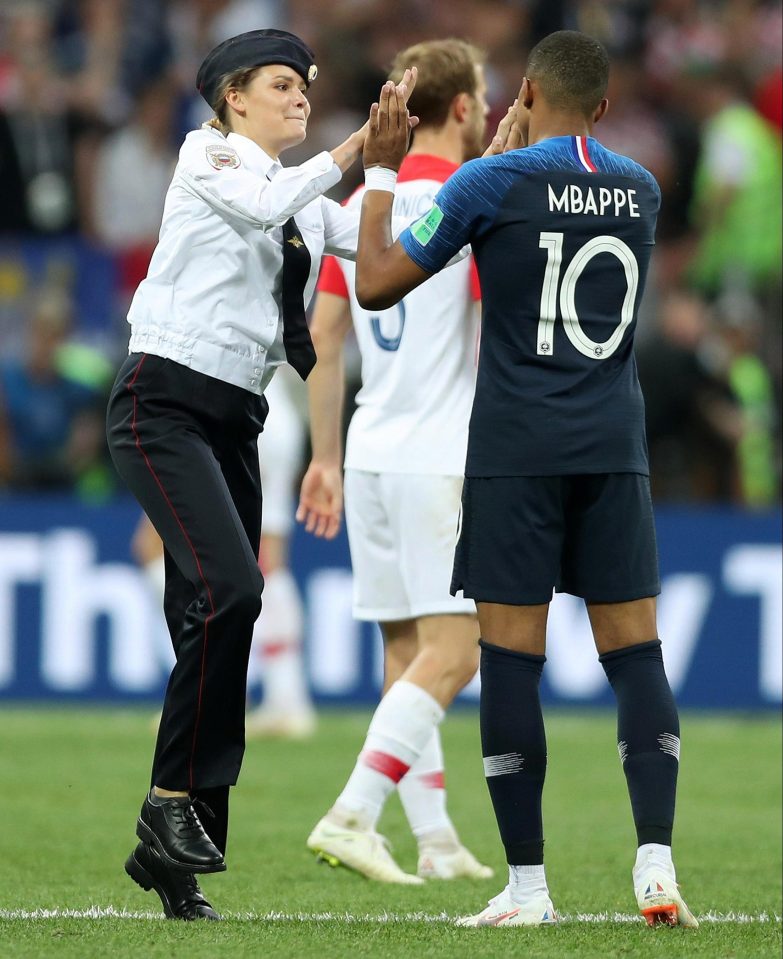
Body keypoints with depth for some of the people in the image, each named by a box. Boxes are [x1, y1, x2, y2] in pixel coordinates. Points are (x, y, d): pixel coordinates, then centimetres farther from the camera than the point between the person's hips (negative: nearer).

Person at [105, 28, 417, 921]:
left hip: (234, 420, 7)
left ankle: (168, 851, 5)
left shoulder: (308, 204, 19)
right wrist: (353, 148, -25)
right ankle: (174, 798, -15)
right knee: (230, 588, -23)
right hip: (164, 401, -7)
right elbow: (263, 207, -21)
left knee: (209, 622, 2)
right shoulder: (207, 155, -1)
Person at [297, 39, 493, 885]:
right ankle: (351, 817, -19)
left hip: (370, 458, 8)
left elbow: (322, 339, 14)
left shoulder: (358, 205, 11)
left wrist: (325, 458, 20)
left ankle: (437, 845, 10)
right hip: (444, 461, -7)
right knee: (449, 654, -8)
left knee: (406, 656, 9)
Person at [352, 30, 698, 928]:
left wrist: (380, 170, 9)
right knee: (635, 652, 3)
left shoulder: (490, 182, -6)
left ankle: (527, 885, -1)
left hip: (516, 451, -4)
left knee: (511, 658, 0)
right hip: (614, 448, 4)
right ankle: (656, 863, -9)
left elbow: (377, 283, 0)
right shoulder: (639, 190, 9)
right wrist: (516, 151, 34)